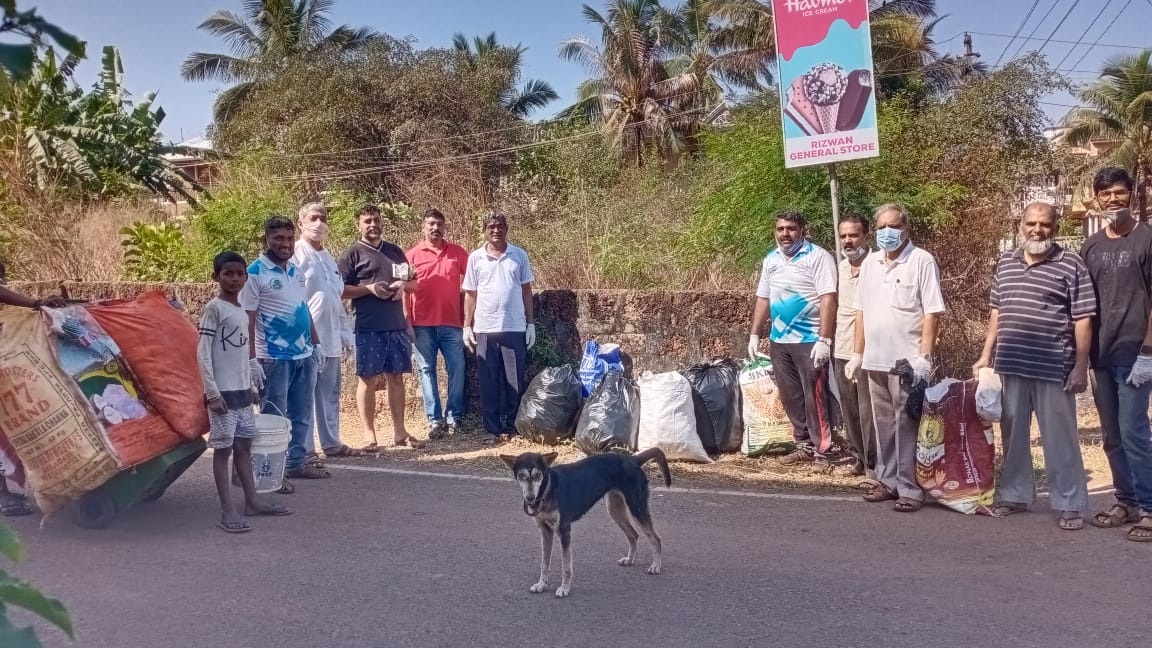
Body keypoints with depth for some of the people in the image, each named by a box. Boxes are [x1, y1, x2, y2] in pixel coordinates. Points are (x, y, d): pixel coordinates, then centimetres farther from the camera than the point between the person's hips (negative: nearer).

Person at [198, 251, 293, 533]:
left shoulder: (241, 311, 12)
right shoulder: (214, 308, -11)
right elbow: (203, 353, -15)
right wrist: (212, 392, -18)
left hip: (242, 389, 8)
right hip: (223, 391, -8)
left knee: (244, 445, 13)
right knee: (224, 448, -4)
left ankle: (252, 501, 21)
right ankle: (227, 512, -1)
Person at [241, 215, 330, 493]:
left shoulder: (296, 271, 11)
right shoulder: (256, 273, -10)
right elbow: (247, 320, -13)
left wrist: (316, 344, 16)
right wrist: (252, 361, -18)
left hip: (304, 355, 7)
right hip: (274, 358, -7)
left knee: (302, 415, 14)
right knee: (274, 417, -1)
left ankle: (297, 462, 26)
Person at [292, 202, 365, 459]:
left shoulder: (328, 257, 18)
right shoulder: (296, 254, -7)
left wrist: (346, 331, 16)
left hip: (330, 337, 8)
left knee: (330, 394, 13)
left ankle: (332, 443, 21)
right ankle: (303, 449, 3)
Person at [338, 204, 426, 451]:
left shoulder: (395, 251, 15)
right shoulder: (352, 254, 0)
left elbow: (414, 282, 19)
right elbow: (340, 290, -6)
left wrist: (403, 285, -3)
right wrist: (369, 288, -16)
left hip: (397, 326, 5)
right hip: (368, 329, -4)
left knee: (396, 378, 10)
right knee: (368, 380, 1)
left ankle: (399, 431, 18)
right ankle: (369, 434, 8)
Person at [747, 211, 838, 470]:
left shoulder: (818, 257, -10)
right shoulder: (770, 260, 11)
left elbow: (828, 299, -16)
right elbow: (763, 298, 18)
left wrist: (824, 340, -22)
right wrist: (754, 335, 14)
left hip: (810, 341, -6)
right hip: (779, 341, 7)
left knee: (814, 398, -2)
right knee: (790, 398, 11)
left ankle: (821, 450, 7)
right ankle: (804, 446, 22)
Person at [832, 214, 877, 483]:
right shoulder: (839, 267, 11)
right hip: (841, 351, 7)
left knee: (868, 411, -4)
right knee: (849, 410, 14)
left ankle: (873, 466, 3)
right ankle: (858, 458, 26)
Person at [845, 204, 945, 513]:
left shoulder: (922, 261, -8)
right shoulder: (869, 263, 11)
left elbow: (931, 313, -12)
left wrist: (924, 357, -17)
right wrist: (858, 354, 12)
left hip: (907, 360, -6)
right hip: (875, 360, 6)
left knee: (907, 426, -2)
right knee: (883, 424, 14)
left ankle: (911, 488, 5)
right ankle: (888, 480, 24)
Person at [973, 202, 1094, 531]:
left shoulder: (1071, 264, -4)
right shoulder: (1005, 263, 10)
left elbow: (1083, 319, -6)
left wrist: (1081, 367, -10)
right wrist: (986, 355, 13)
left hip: (1053, 368, -5)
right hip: (1010, 366, 5)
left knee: (1060, 437, 2)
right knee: (1013, 433, 13)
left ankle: (1070, 504, 11)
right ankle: (1014, 495, 25)